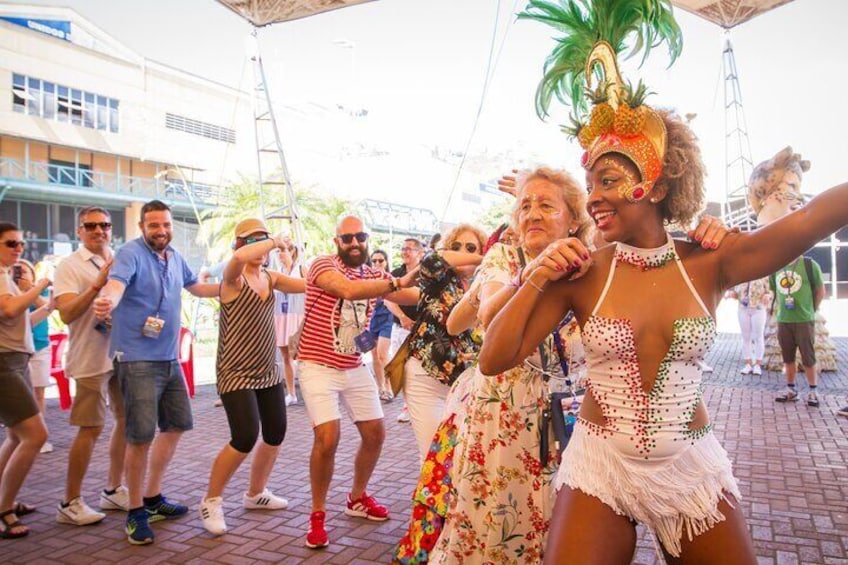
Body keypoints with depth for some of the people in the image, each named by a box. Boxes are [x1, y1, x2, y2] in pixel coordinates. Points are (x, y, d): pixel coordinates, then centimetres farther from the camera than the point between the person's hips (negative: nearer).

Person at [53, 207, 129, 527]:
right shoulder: (70, 266, -5)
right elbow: (67, 313, -16)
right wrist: (98, 284, -26)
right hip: (92, 358, -6)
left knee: (127, 420, 11)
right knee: (91, 428, -3)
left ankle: (114, 490, 26)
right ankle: (70, 503, 12)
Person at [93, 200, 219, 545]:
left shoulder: (175, 258, 10)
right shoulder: (131, 253, -12)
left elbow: (196, 286, 27)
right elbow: (116, 283, -33)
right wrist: (106, 301, -55)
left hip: (169, 359, 8)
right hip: (137, 359, -8)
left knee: (176, 425, 16)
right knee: (142, 435, -9)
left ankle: (153, 498, 32)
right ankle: (136, 512, 10)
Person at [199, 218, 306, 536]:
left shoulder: (271, 278, 8)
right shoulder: (233, 278, -13)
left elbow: (310, 285, 2)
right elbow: (240, 258, -36)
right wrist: (276, 242, -25)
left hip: (268, 371, 8)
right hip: (235, 373, -7)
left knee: (276, 433, 12)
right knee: (245, 438, -13)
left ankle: (256, 494, 34)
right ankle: (211, 501, 10)